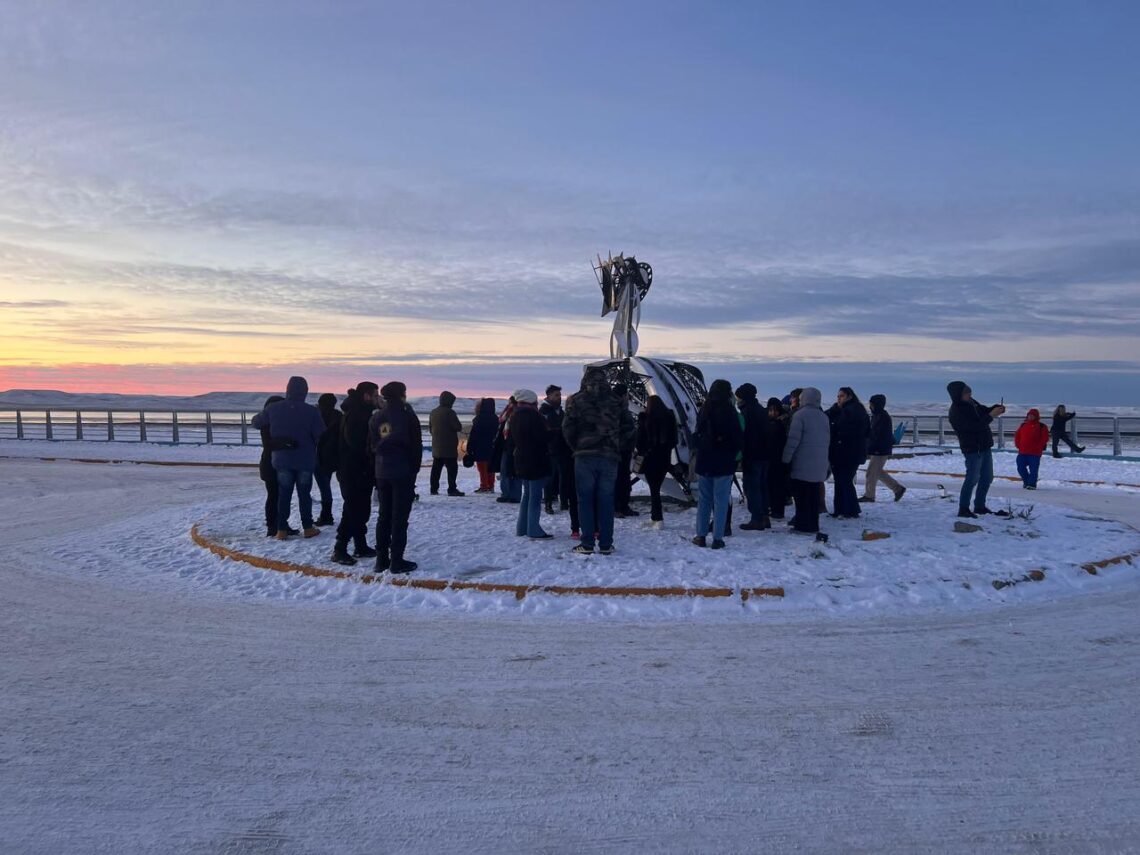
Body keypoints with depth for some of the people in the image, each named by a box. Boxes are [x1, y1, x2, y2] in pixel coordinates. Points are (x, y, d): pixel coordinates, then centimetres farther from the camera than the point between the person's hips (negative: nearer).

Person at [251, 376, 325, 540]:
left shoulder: (274, 409, -4)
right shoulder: (311, 411, -13)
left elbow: (256, 422, 9)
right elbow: (321, 435, -15)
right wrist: (312, 448, 6)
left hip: (281, 460, 2)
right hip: (305, 460, -2)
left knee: (283, 494, 9)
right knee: (304, 494, 9)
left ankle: (282, 529, 7)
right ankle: (308, 527, 12)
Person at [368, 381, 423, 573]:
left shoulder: (376, 417, 7)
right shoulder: (407, 416, -8)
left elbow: (371, 446, 9)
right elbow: (416, 446, -6)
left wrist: (378, 467, 16)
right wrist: (414, 470, 5)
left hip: (382, 473, 5)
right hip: (403, 472, -5)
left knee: (384, 515, 13)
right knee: (400, 517, -2)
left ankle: (381, 559, 14)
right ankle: (397, 561, -1)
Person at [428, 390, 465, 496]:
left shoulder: (433, 412, 10)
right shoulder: (449, 412, -13)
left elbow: (430, 427, 17)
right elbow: (458, 427, -15)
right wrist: (459, 428, 7)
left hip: (436, 446, 7)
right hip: (449, 446, -7)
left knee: (436, 468, 11)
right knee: (452, 467, -4)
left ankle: (433, 488, 11)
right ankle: (452, 489, -8)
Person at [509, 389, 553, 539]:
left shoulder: (515, 417, 10)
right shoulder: (533, 415, -17)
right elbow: (544, 436, -19)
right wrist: (549, 432, 0)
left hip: (521, 461, 8)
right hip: (536, 461, -8)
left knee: (527, 494, 18)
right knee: (535, 496, -4)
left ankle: (522, 528, 21)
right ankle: (534, 530, -4)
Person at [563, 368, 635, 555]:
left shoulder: (577, 400, 1)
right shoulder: (615, 401, 8)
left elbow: (567, 429, -4)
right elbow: (630, 428, 5)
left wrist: (576, 447, 10)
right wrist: (615, 445, 12)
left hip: (584, 457, -2)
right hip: (610, 457, 2)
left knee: (585, 499, 4)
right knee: (606, 501, 7)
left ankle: (587, 544, 2)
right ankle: (606, 544, 9)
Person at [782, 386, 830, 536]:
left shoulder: (800, 415, -10)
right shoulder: (824, 416, 12)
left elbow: (793, 439, -14)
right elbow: (827, 440, 16)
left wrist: (786, 458, -9)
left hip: (802, 463, -6)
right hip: (819, 465, 7)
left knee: (801, 495, -1)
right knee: (814, 494, 11)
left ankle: (803, 525, 0)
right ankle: (813, 525, 16)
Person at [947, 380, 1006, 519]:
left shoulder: (971, 402, 6)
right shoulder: (956, 411, -21)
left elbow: (984, 411, 20)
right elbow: (974, 427, -26)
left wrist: (996, 408, -1)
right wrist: (991, 415, -25)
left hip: (985, 446, 9)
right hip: (972, 449, -9)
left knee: (987, 478, 15)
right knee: (972, 478, -10)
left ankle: (979, 506, 25)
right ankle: (963, 508, -4)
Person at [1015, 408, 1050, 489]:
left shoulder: (1041, 427, -1)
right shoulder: (1023, 425, 12)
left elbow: (1045, 438, -5)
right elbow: (1017, 436, 17)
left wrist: (1038, 448, -8)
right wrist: (1018, 446, 6)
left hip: (1035, 453, -5)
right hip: (1022, 452, 5)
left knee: (1033, 469, -4)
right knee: (1021, 468, 7)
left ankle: (1032, 484, 1)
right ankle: (1026, 482, 24)